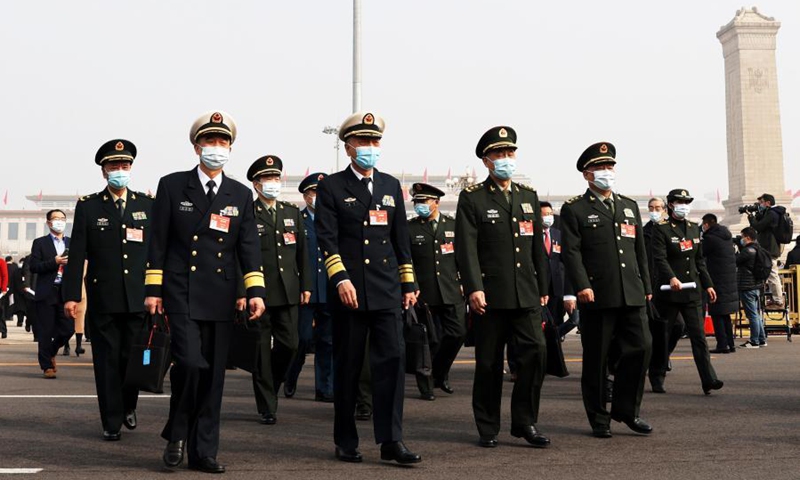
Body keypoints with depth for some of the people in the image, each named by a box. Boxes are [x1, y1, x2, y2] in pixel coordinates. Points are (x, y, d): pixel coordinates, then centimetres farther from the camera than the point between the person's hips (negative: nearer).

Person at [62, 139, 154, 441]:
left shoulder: (148, 205, 8)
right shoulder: (88, 207, 5)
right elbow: (77, 255, 1)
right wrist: (71, 295, -6)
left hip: (139, 298, 1)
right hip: (103, 299, -1)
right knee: (107, 361, 3)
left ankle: (128, 406, 30)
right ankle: (111, 422, 14)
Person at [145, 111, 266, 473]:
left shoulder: (241, 195, 11)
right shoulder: (172, 185, 4)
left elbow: (249, 246, 5)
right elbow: (157, 241, 3)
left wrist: (256, 290, -6)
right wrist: (153, 288, -2)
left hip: (220, 297, 3)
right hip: (181, 293, -3)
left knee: (214, 374, 4)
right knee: (190, 362, -17)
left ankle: (203, 451, 14)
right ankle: (177, 433, 8)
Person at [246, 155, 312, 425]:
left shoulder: (293, 213, 14)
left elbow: (302, 252, 15)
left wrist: (306, 286, 10)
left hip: (288, 292, 4)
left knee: (289, 345, 2)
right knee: (262, 350, 2)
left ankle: (270, 387, 28)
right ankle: (267, 407, 11)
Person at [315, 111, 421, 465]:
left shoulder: (391, 186, 14)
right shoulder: (331, 187, 1)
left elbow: (401, 239, 16)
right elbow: (327, 239, -8)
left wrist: (408, 283, 13)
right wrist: (340, 279, -19)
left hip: (387, 292, 3)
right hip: (350, 291, -3)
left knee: (392, 360, -5)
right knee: (347, 367, 5)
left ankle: (391, 441, -1)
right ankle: (346, 442, 16)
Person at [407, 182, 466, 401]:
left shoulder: (453, 225, 10)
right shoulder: (409, 228, 2)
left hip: (452, 292, 2)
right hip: (423, 294, -2)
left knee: (458, 333, -1)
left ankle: (440, 374, 22)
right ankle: (426, 385, 14)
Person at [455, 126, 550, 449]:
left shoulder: (529, 196, 15)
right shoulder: (472, 198, -1)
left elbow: (538, 246, 17)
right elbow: (466, 248, -9)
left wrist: (543, 287, 16)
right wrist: (473, 288, -18)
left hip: (526, 295, 4)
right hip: (490, 295, -4)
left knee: (535, 352, -6)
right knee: (489, 362, 3)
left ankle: (525, 423, 8)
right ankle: (488, 428, 16)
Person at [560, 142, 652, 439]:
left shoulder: (630, 206, 19)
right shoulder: (574, 210, 2)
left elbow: (640, 250, 21)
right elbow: (571, 252, -8)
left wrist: (646, 286, 18)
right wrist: (582, 285, -19)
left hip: (632, 295, 5)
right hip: (597, 296, -5)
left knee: (641, 347, -2)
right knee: (596, 359, 1)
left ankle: (626, 409, 14)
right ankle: (599, 419, 13)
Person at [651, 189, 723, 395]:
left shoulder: (694, 228, 14)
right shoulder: (661, 230, -5)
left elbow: (700, 260, 19)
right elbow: (659, 258, -17)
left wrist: (708, 285, 15)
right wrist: (671, 278, -32)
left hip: (692, 290, 5)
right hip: (668, 292, -5)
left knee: (698, 335, -3)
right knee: (662, 337, 5)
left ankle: (708, 380, -7)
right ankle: (657, 379, 19)